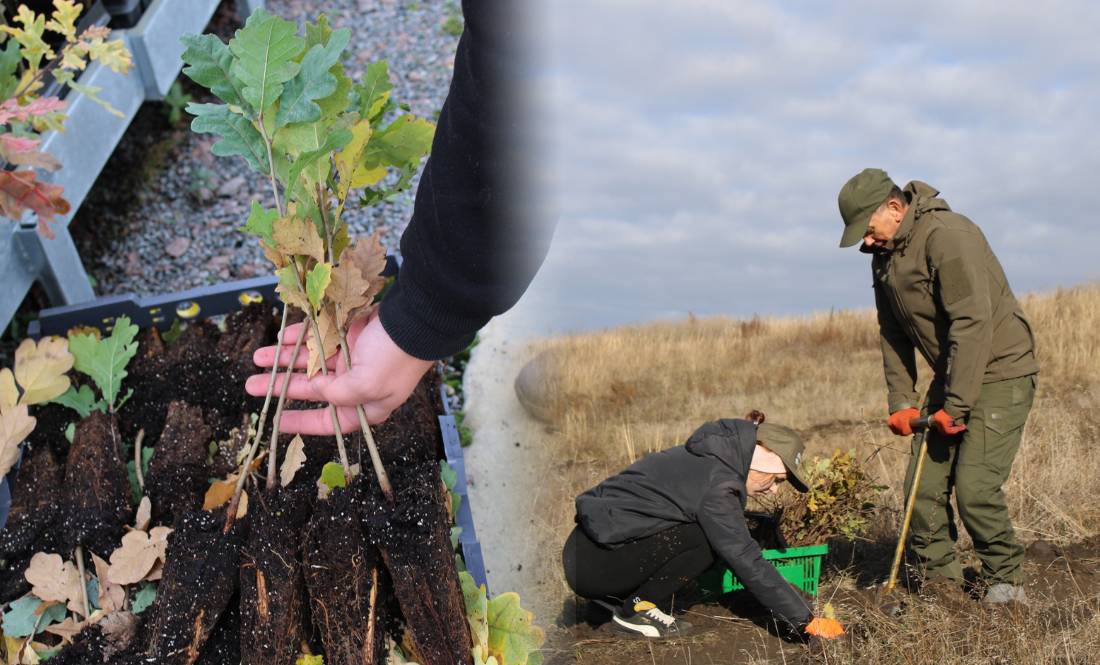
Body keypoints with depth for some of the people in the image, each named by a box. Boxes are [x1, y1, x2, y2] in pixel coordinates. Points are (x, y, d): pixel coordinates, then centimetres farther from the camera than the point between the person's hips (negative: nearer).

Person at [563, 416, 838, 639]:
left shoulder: (705, 458, 11)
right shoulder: (717, 485, -19)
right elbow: (747, 562, -19)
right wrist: (805, 621, -13)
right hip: (592, 566, -9)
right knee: (706, 541, -17)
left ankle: (622, 597, 9)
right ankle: (635, 610, -4)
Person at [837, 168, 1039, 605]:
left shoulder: (947, 235, -21)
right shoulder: (884, 257, 7)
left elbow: (973, 322, -26)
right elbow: (893, 334, 12)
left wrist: (956, 406, -24)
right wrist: (901, 402, 2)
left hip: (999, 371, -8)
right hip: (950, 377, 8)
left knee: (974, 486, -13)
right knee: (923, 486, 2)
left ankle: (1006, 582, 7)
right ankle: (941, 581, 16)